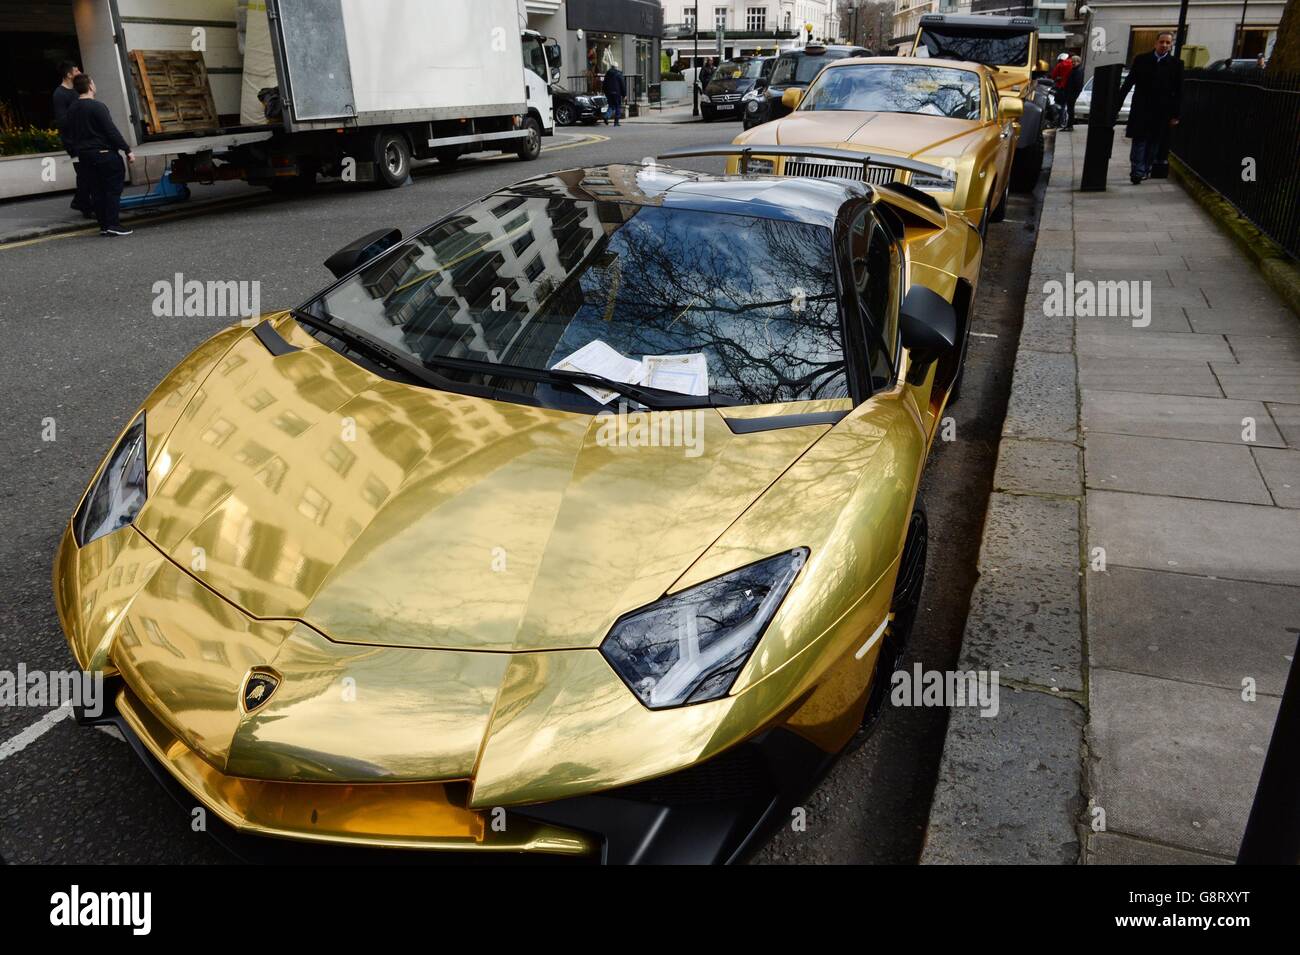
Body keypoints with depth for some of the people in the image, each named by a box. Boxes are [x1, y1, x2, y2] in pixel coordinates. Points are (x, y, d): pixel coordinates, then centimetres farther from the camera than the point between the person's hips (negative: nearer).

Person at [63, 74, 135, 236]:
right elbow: (111, 131, -17)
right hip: (104, 153, -7)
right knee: (113, 187, -3)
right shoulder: (97, 106, -13)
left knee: (97, 191, 10)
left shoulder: (72, 109, 10)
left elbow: (66, 131, 18)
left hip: (84, 155, 7)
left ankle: (104, 225, 10)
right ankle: (113, 224, -10)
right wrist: (127, 150, -15)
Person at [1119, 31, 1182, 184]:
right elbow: (1128, 83, 4)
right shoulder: (1141, 59, 3)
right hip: (1141, 109, 0)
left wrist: (1175, 115, -3)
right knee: (1139, 141, -4)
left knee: (1154, 143, 4)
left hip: (1161, 112, 0)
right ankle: (1137, 172, -6)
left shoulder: (1176, 64, 2)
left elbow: (1178, 92, 1)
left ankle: (1146, 169, 10)